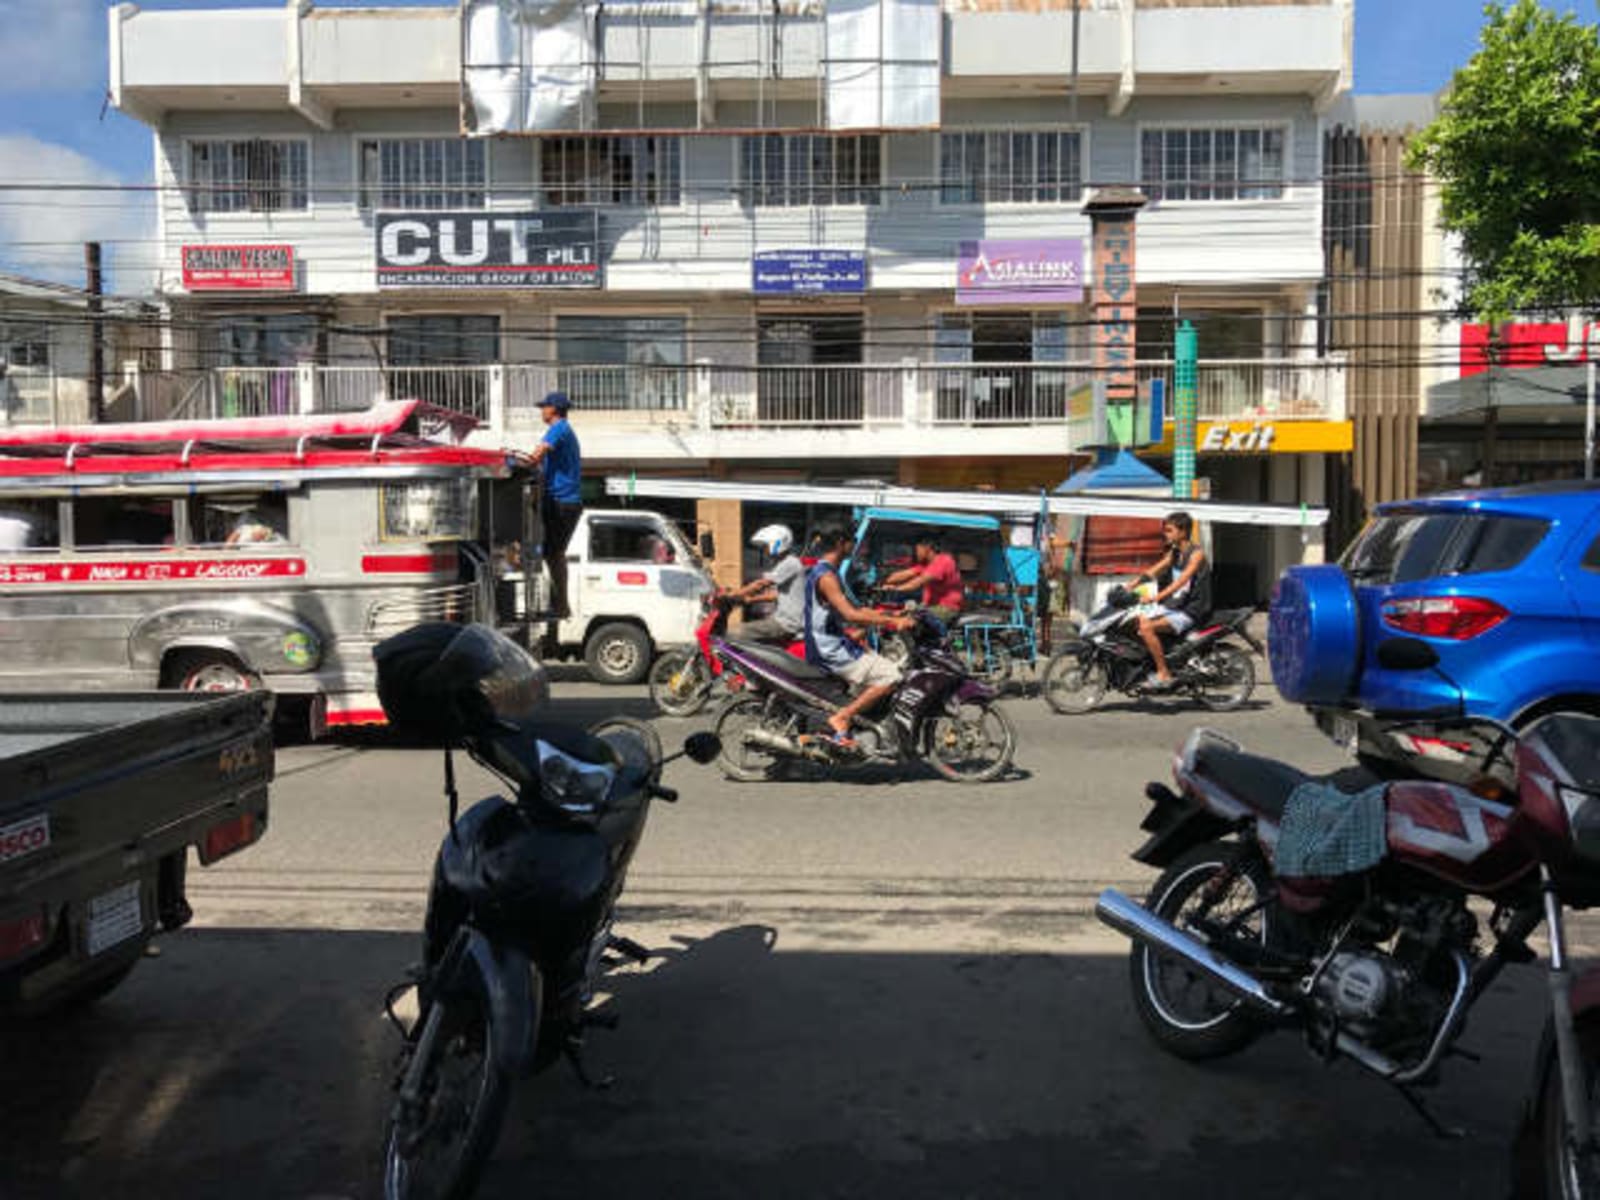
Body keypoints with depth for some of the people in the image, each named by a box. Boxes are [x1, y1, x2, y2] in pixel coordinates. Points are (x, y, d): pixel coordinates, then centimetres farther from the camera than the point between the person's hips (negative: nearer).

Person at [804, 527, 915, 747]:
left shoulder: (818, 572, 17)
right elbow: (850, 614, -26)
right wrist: (893, 621, -22)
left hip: (829, 645, 10)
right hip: (832, 652, -10)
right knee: (890, 676, -16)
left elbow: (851, 610, 23)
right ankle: (842, 718, -16)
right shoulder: (826, 576, -15)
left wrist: (886, 617, 17)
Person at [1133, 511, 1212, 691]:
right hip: (1172, 606, 9)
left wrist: (1157, 597, -37)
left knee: (1147, 627, -27)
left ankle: (1164, 675, -22)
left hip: (1190, 611, -9)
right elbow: (1151, 573, 10)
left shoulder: (1196, 554, -12)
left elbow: (1182, 580, -26)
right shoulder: (1173, 553, 14)